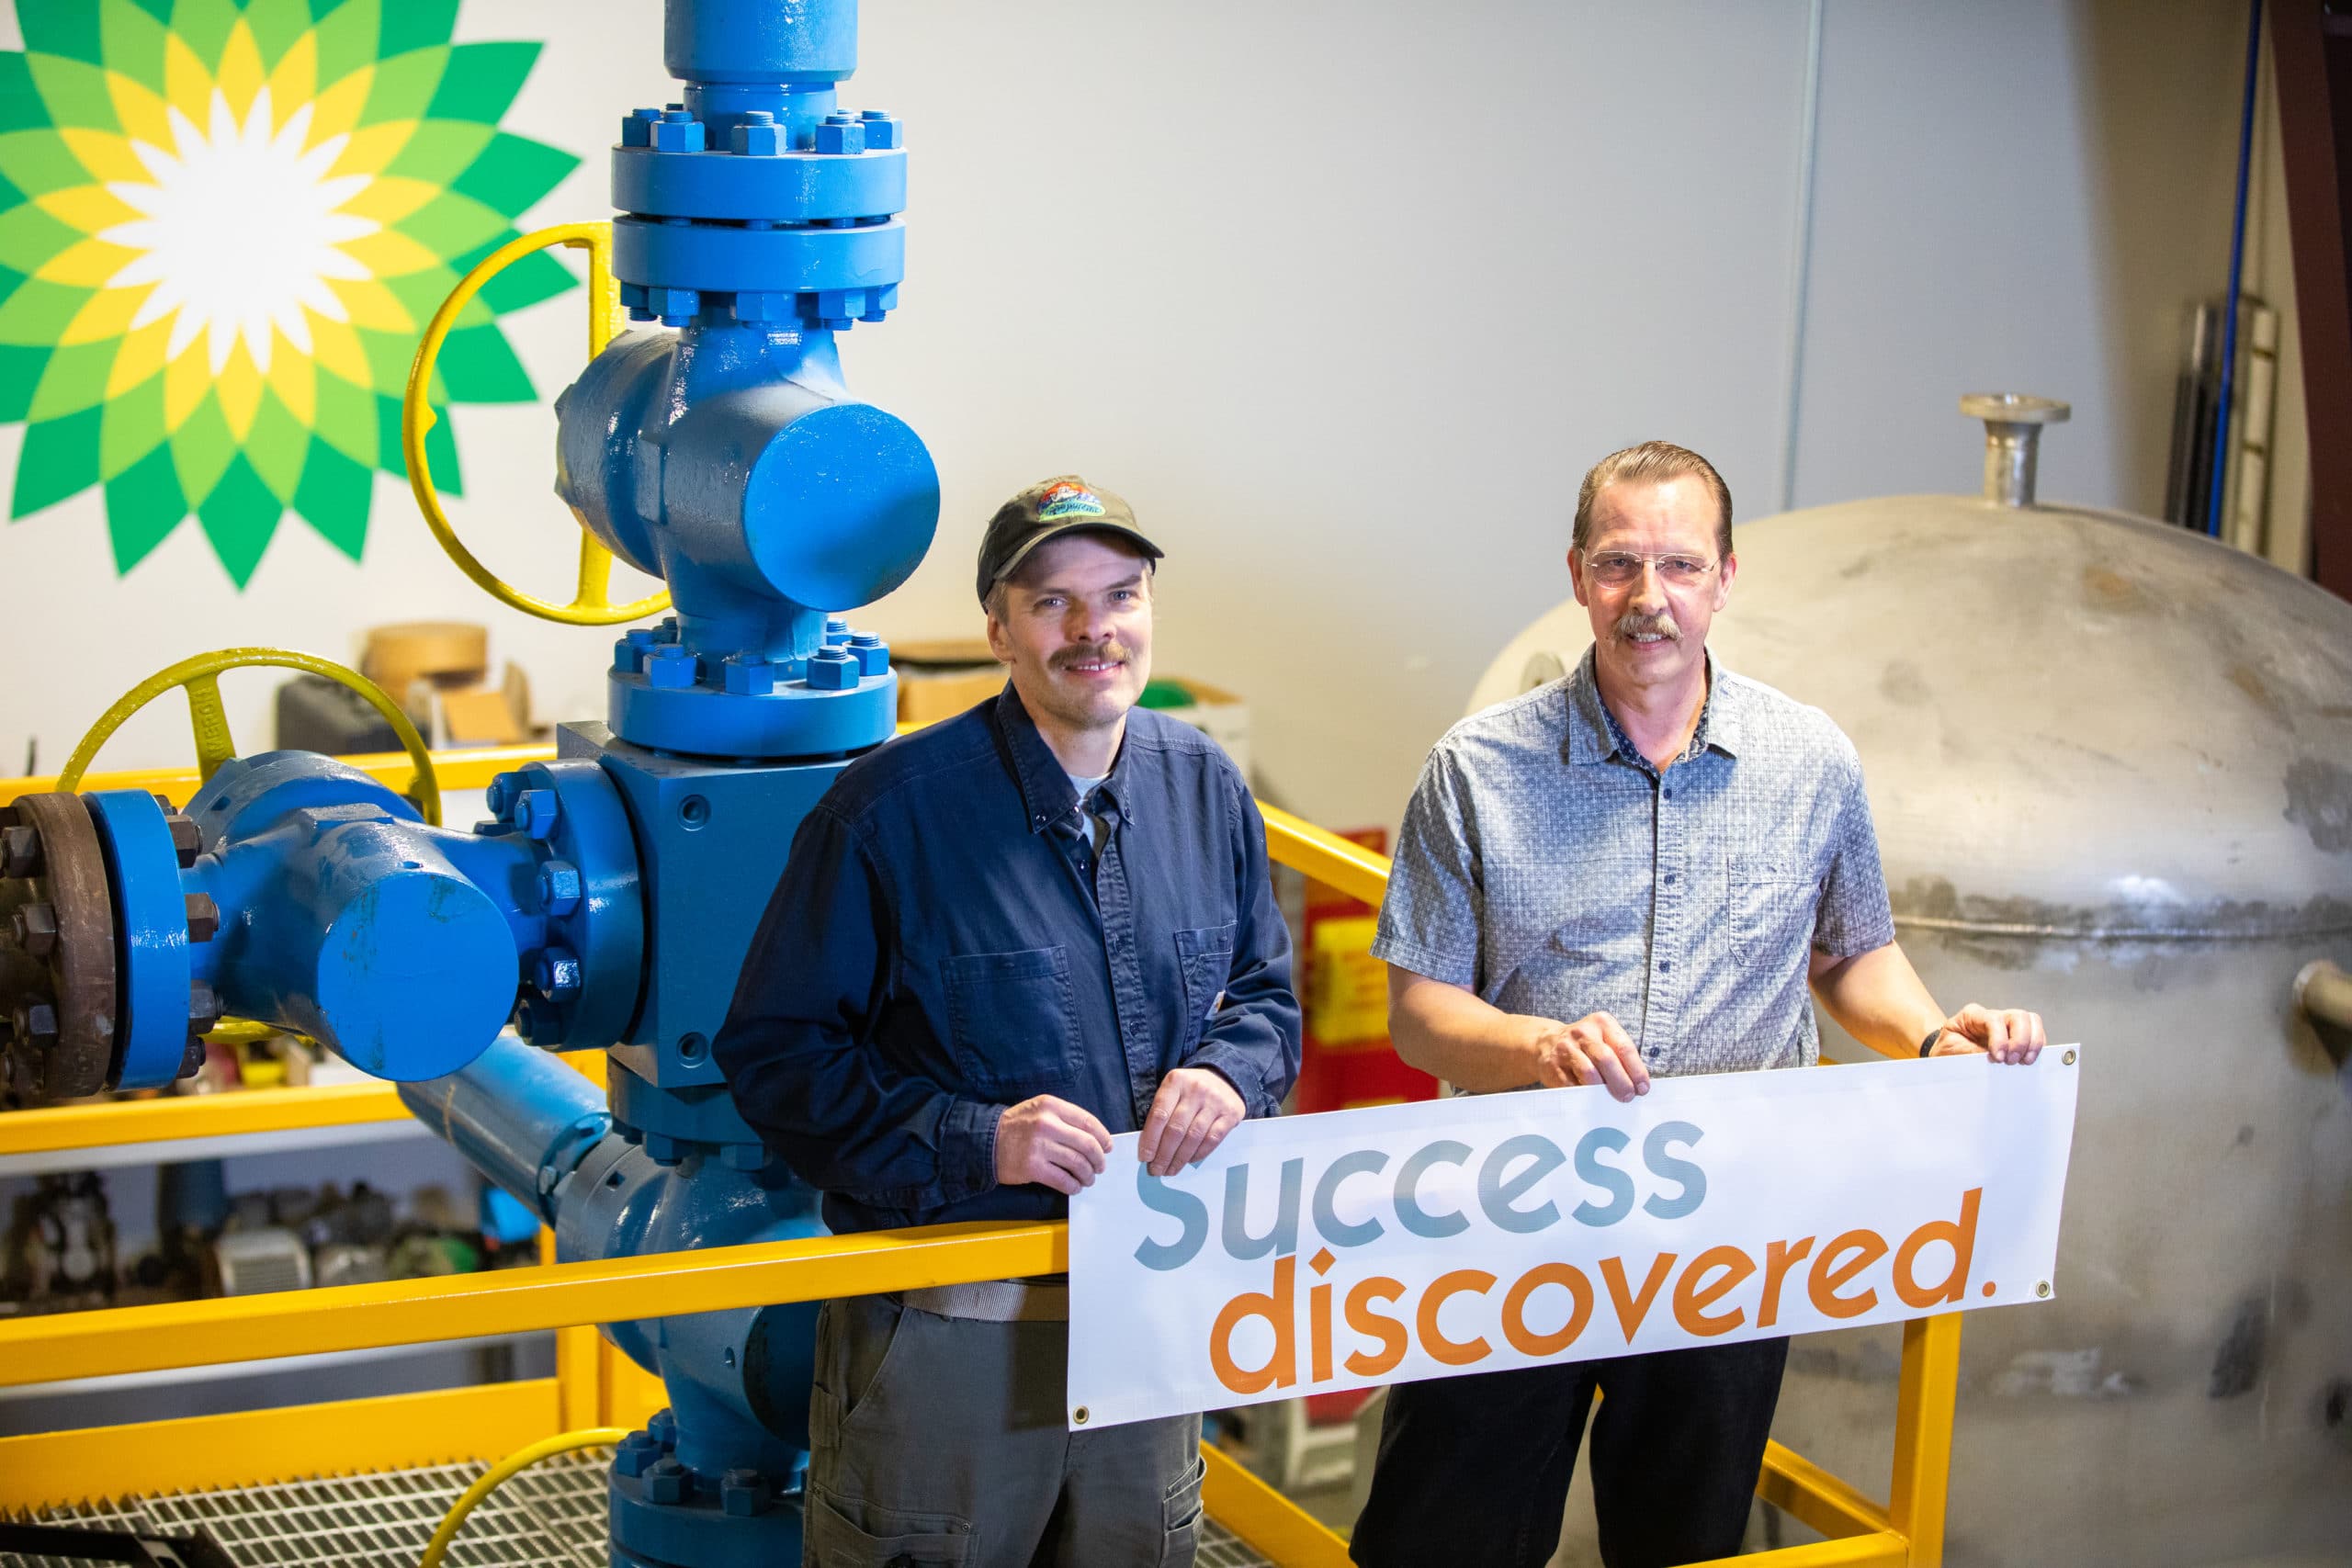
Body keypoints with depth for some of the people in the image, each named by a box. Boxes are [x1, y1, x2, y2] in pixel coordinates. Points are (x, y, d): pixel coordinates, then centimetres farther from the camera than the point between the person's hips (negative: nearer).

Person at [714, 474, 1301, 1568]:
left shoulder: (1205, 788, 4)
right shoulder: (891, 808, -12)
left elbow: (1266, 990, 15)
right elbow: (774, 1051, -11)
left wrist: (1230, 1071, -8)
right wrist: (970, 1141, -22)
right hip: (944, 1332, -5)